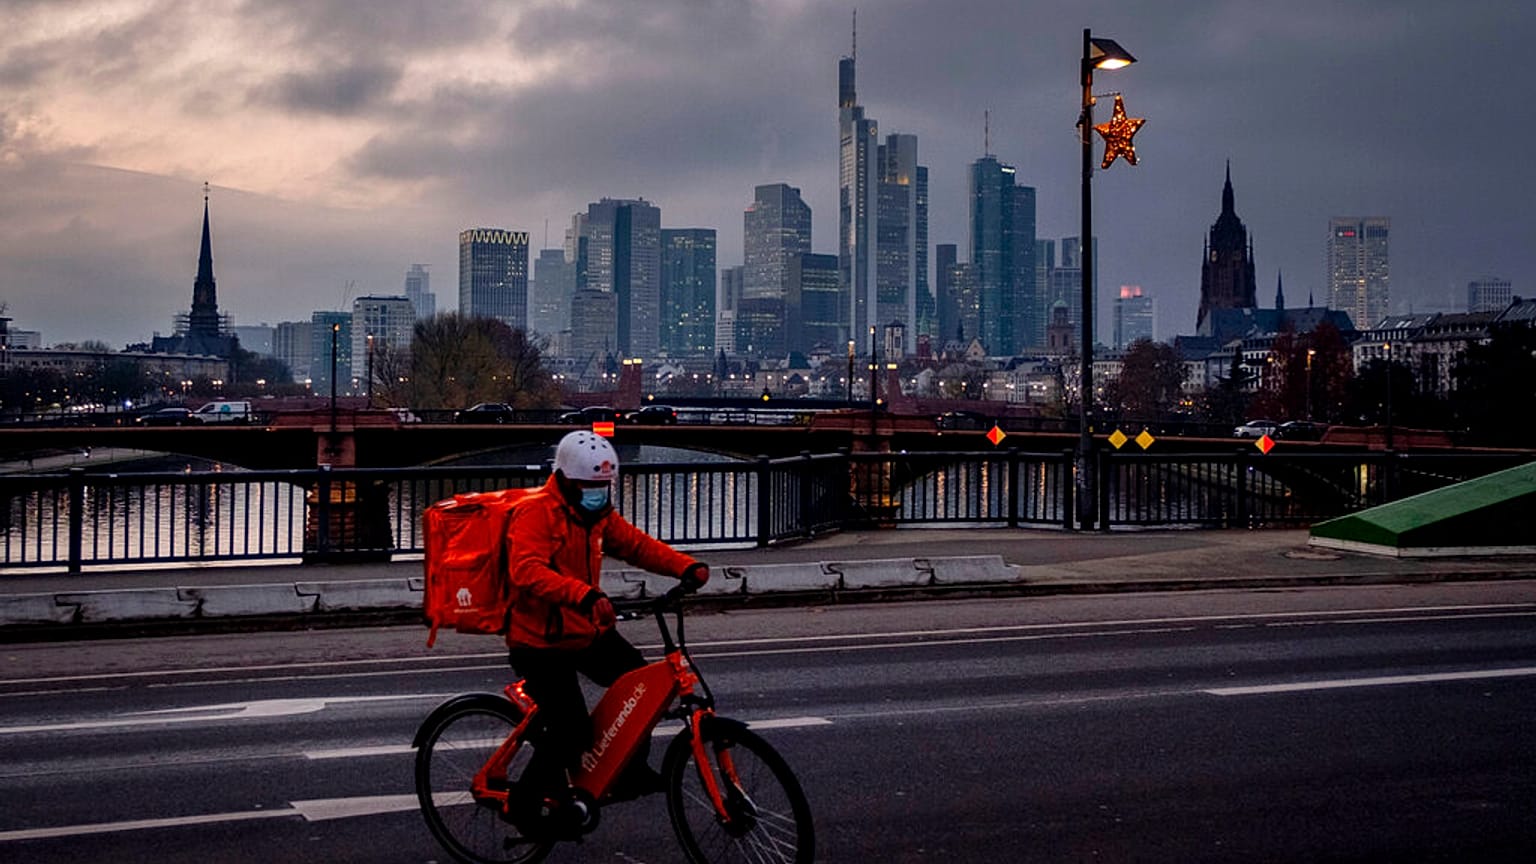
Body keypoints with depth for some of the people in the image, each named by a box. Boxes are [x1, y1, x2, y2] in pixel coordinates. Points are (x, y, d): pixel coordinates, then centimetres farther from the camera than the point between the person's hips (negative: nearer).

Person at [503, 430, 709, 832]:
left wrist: (687, 566, -10)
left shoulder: (598, 515, 8)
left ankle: (629, 772, 17)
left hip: (588, 632, 8)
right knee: (573, 729, -11)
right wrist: (585, 594, -47)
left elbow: (636, 544, 7)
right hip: (541, 643, -8)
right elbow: (527, 570, -34)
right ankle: (530, 798, 14)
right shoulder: (536, 513, -19)